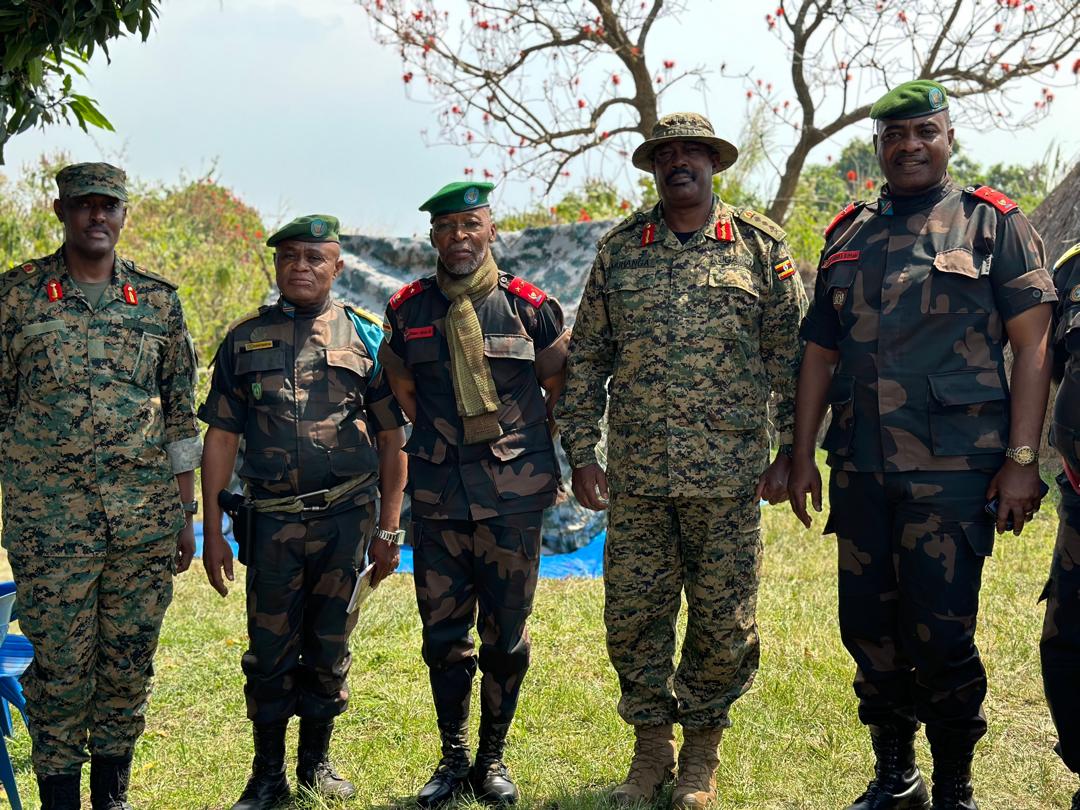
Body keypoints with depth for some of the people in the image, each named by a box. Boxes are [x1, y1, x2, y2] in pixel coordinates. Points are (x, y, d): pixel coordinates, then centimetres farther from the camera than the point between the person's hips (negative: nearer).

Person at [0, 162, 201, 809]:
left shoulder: (158, 300, 8)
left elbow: (182, 414, 10)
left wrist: (186, 514, 7)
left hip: (146, 514, 2)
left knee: (130, 660, 8)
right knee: (61, 663, 1)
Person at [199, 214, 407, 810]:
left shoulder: (364, 336, 4)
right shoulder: (244, 340, 6)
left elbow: (392, 439, 4)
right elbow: (221, 438, 6)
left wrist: (388, 530, 0)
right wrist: (213, 532, 1)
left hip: (347, 517, 0)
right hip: (272, 519, 0)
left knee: (329, 646, 10)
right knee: (269, 649, 4)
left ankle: (317, 760, 26)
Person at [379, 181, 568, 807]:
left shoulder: (529, 306, -1)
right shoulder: (408, 310, 4)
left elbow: (560, 386, 11)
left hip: (513, 497, -1)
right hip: (437, 497, 2)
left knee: (506, 633, 5)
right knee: (443, 633, 6)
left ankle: (494, 758, 21)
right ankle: (454, 759, 21)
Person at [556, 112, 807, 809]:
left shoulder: (761, 245, 3)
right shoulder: (619, 249, 8)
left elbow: (792, 354, 3)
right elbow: (587, 357, 10)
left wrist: (791, 452, -2)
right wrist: (582, 451, 4)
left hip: (728, 474, -2)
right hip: (635, 473, 2)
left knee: (724, 622, 5)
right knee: (633, 619, 6)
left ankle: (702, 751, 25)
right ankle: (651, 746, 25)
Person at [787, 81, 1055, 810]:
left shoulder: (994, 223, -1)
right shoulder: (848, 235, 12)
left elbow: (1032, 346, -5)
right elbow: (820, 352, 14)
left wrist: (1022, 459, -11)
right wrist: (803, 455, 11)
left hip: (953, 470, -4)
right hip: (862, 471, 5)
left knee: (939, 635, -3)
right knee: (867, 629, 11)